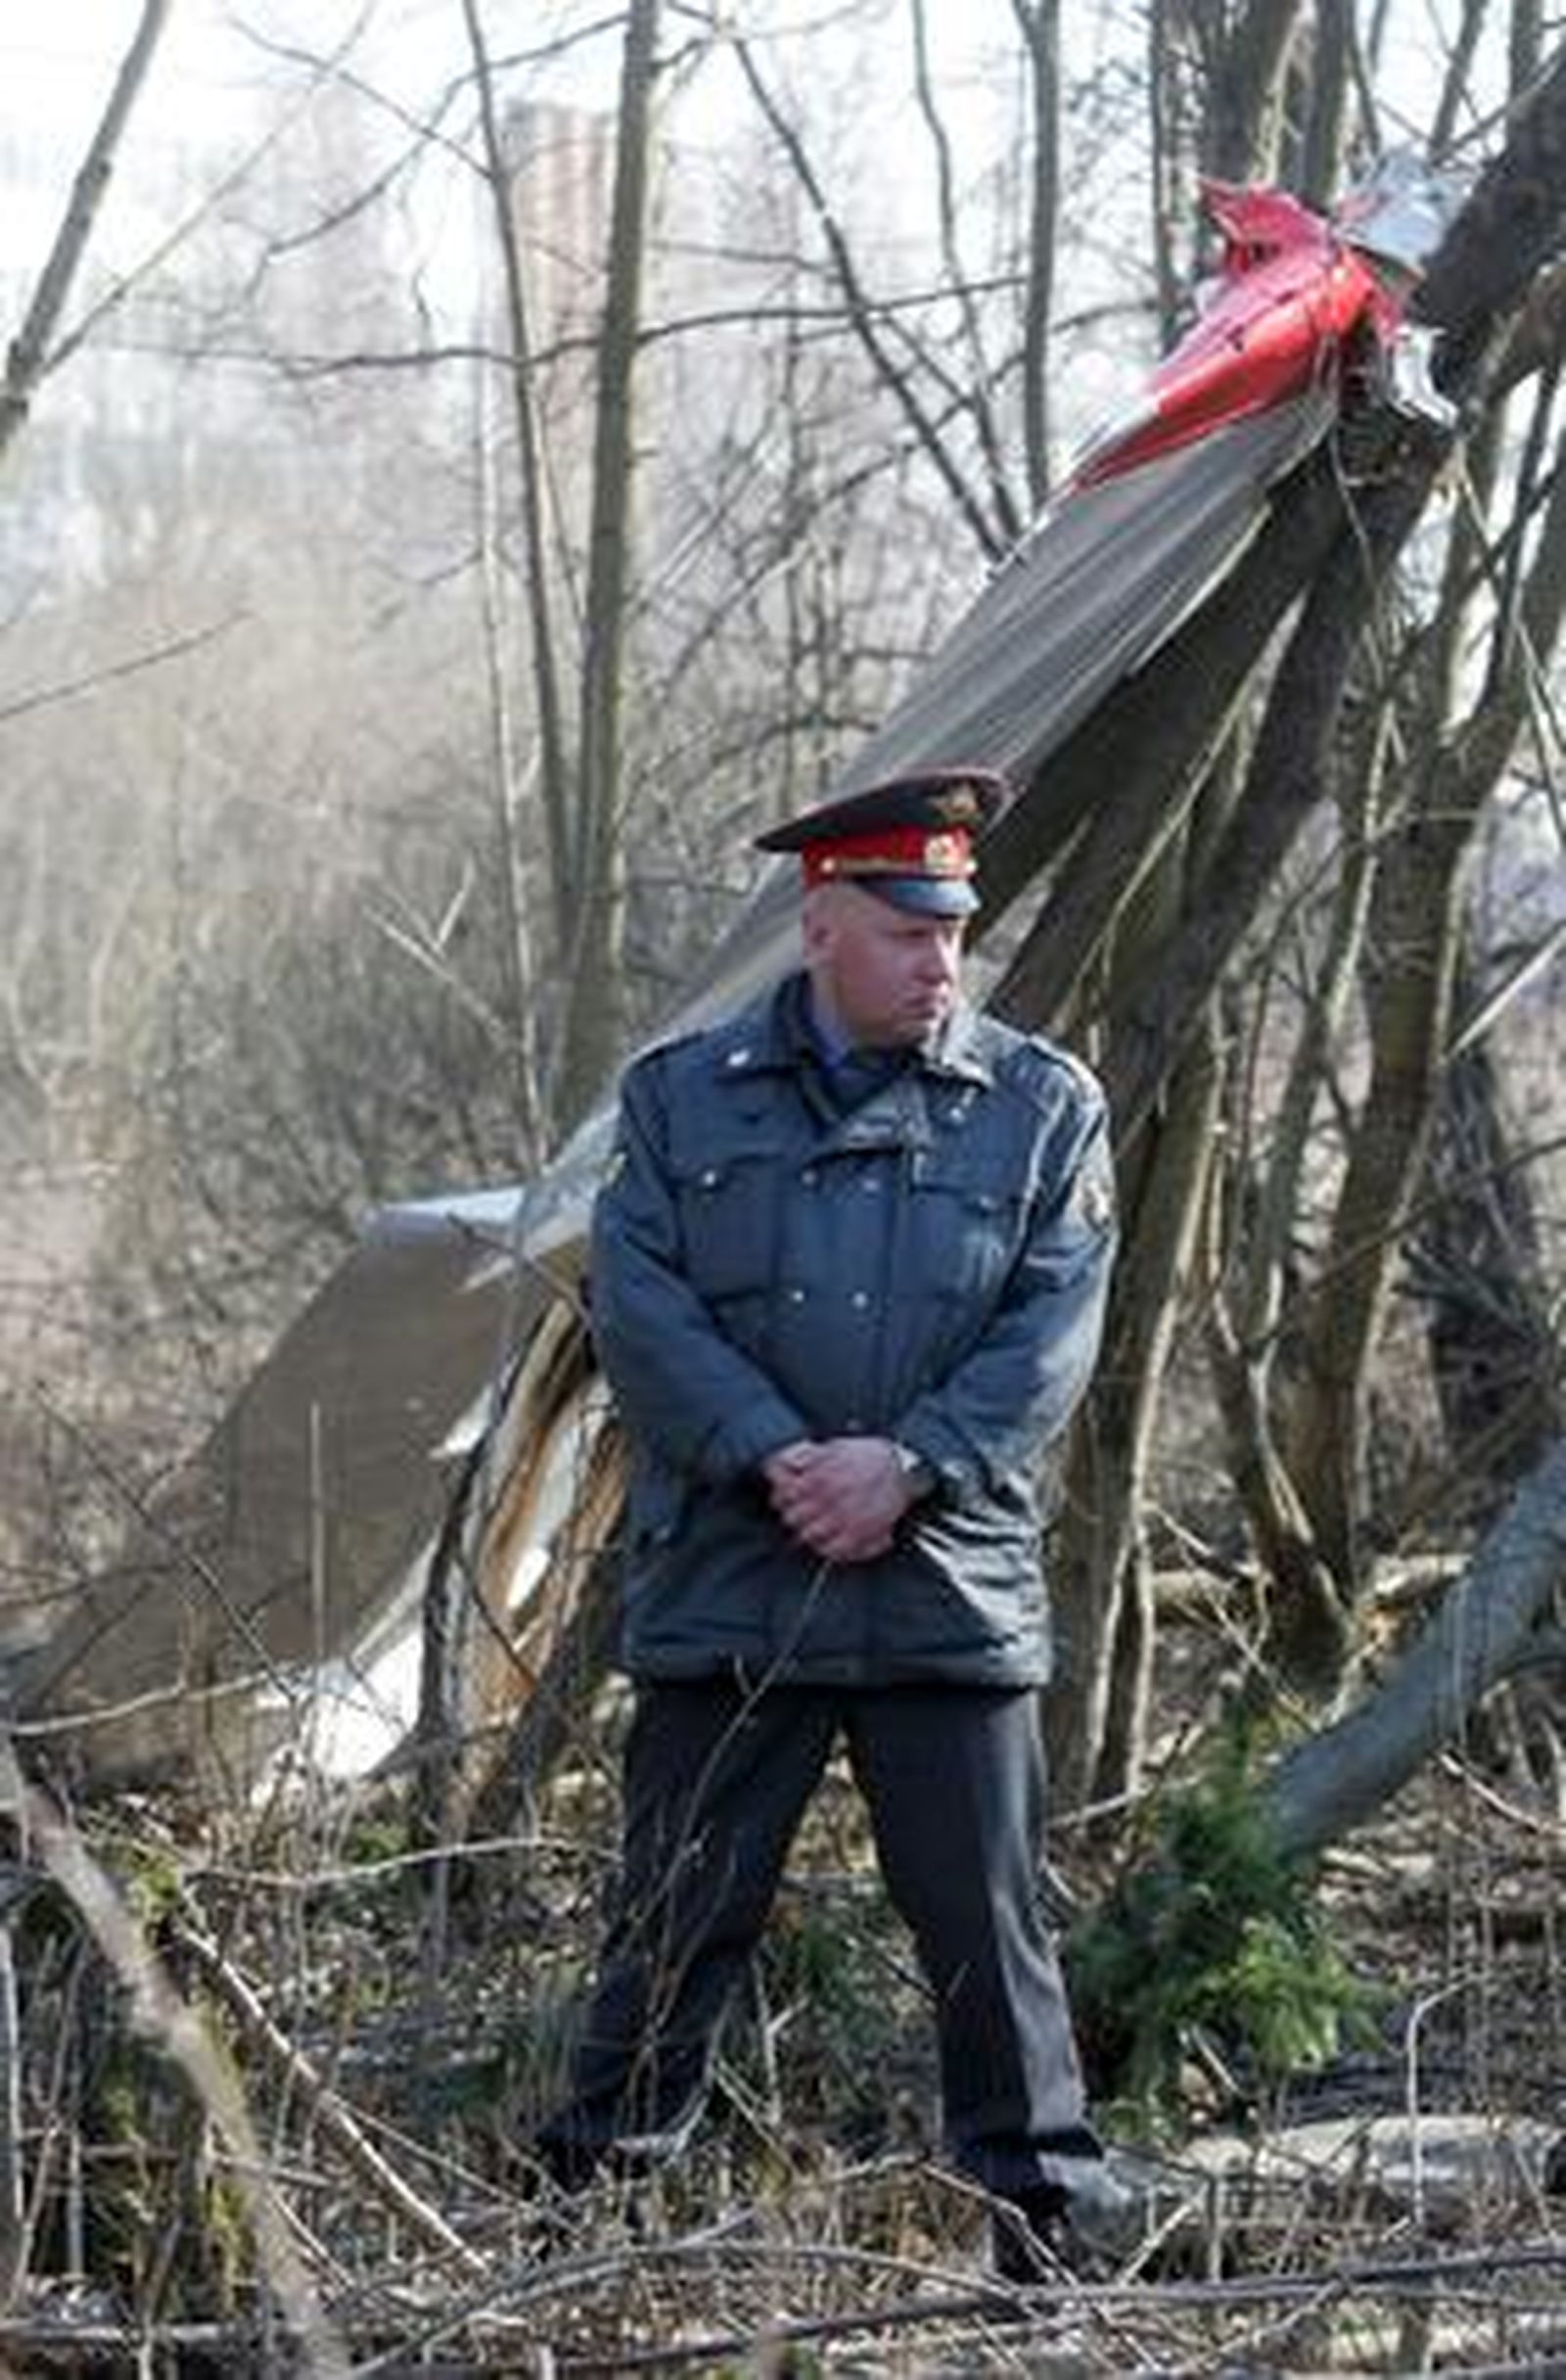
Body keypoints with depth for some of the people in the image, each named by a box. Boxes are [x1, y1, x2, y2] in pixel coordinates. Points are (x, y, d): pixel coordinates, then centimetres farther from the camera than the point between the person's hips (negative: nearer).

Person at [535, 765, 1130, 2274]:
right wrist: (775, 1460, -14)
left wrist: (907, 1464, -14)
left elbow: (1053, 1330, -2)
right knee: (679, 1921, 5)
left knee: (990, 1929, 2)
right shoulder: (682, 1098, 7)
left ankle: (1051, 2227, 10)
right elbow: (639, 1304, -2)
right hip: (725, 1595, 0)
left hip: (950, 1596, 0)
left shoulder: (1043, 1107, 6)